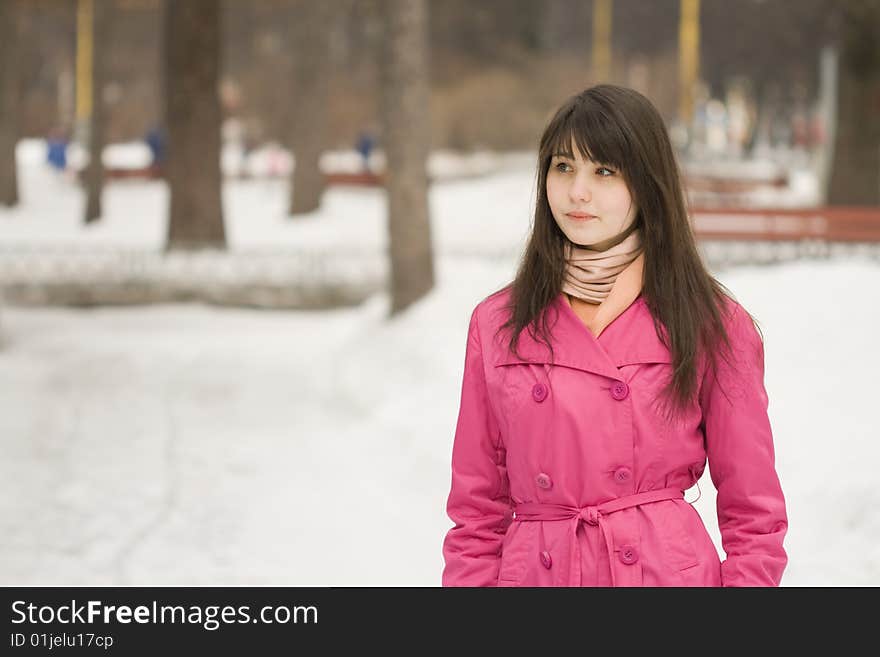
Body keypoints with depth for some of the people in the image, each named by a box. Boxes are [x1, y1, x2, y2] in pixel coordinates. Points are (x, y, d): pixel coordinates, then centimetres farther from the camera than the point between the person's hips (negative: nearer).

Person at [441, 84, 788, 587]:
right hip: (535, 573, 2)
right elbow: (478, 512, 8)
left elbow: (753, 513, 2)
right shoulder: (497, 324, 5)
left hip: (668, 570, -2)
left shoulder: (711, 324, 0)